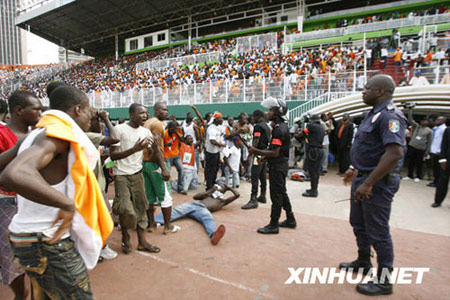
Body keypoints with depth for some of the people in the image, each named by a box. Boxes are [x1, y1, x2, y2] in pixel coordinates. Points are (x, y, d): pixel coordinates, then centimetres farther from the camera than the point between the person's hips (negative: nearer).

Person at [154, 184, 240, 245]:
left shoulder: (223, 200, 32)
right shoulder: (208, 195, 39)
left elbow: (237, 195, 28)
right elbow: (195, 196, 23)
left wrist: (228, 188, 42)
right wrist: (209, 191, 20)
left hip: (203, 209, -3)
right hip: (192, 204, 3)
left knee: (208, 218, -39)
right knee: (175, 211, -25)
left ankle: (214, 235, -72)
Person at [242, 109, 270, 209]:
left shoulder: (258, 126, -12)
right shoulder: (267, 126, 17)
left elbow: (256, 142, -19)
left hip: (259, 153, -10)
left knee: (254, 177, -10)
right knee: (263, 176, 14)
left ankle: (253, 200, -11)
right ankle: (262, 196, 22)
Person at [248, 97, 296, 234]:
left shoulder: (279, 129, -20)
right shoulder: (282, 126, 13)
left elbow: (275, 153, -24)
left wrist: (256, 151, -19)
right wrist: (263, 155, 14)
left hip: (277, 166, -10)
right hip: (281, 164, 10)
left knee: (276, 195, -1)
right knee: (282, 193, 19)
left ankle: (273, 225, 10)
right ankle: (290, 220, 31)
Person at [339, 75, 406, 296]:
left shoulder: (389, 116, -20)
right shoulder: (374, 114, 12)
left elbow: (395, 153, -29)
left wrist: (368, 183, -29)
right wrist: (355, 169, 22)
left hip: (377, 183, -10)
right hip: (362, 178, 10)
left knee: (377, 232, 4)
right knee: (359, 224, 22)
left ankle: (383, 281, 22)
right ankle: (363, 262, 42)